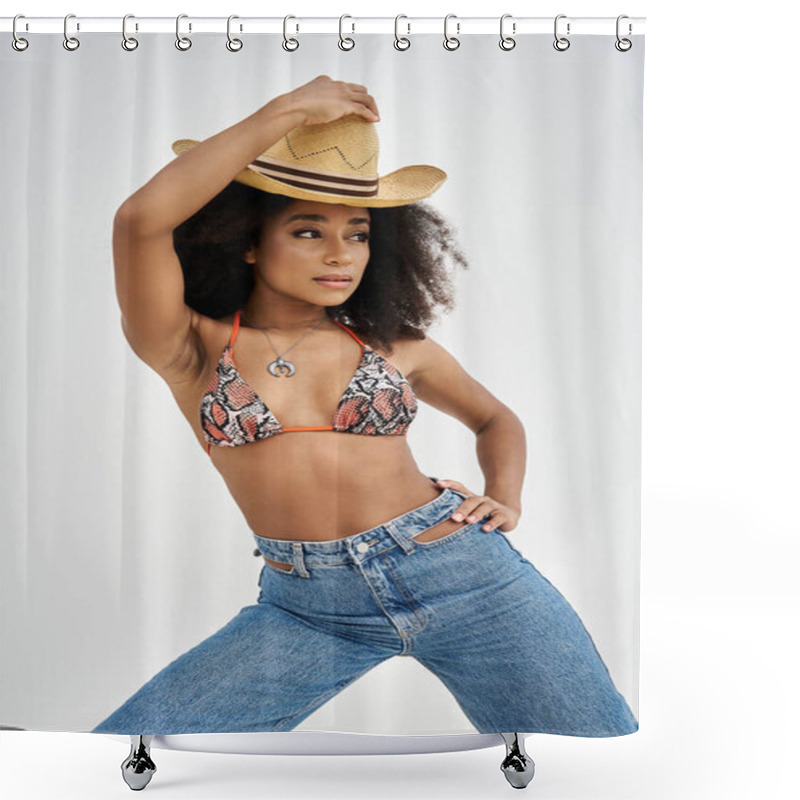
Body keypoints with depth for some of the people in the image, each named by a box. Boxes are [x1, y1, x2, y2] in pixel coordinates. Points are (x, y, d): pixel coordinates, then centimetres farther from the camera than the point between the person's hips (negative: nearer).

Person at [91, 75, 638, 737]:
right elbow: (140, 219, -20)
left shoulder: (394, 343, 7)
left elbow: (496, 418, 23)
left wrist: (506, 499, 3)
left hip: (464, 574, 1)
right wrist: (288, 110, -16)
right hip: (305, 607, 0)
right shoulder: (190, 348, -1)